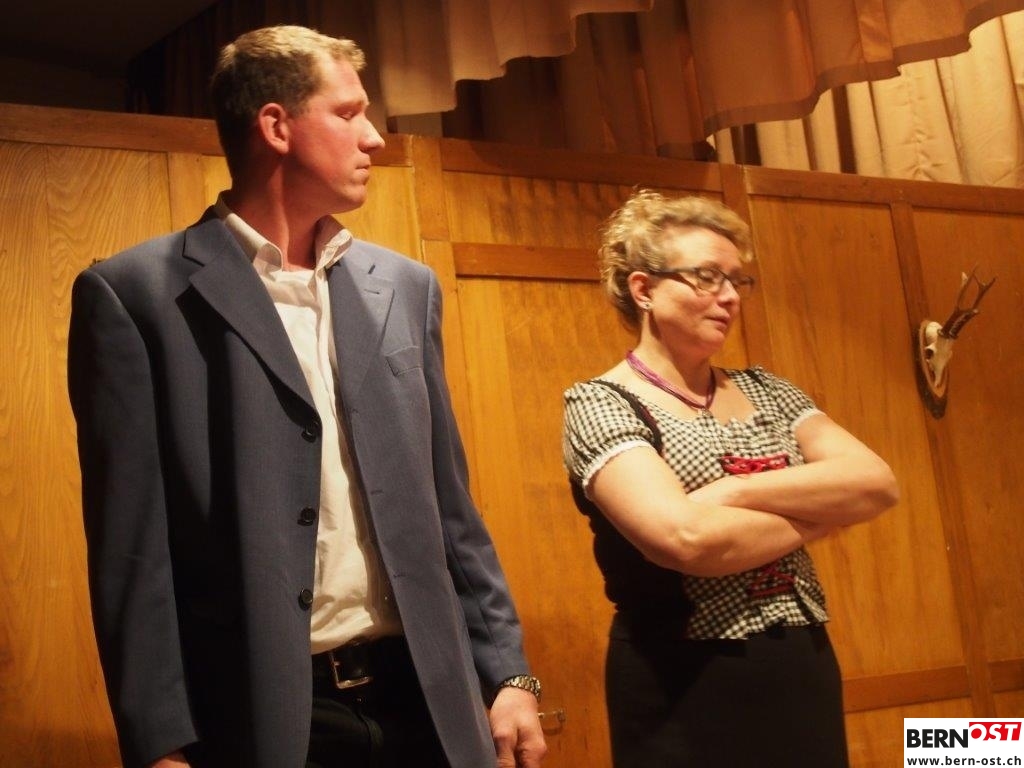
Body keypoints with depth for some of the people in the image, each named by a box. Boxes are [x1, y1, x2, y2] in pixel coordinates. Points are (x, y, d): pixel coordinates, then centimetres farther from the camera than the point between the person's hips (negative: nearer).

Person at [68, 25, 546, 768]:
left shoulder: (405, 286, 9)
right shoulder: (135, 293, -5)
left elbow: (449, 508, 11)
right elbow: (131, 540, -8)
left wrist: (507, 672, 7)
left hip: (422, 700, 5)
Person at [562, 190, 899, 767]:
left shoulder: (764, 391, 8)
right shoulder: (600, 404, -10)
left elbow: (878, 483, -5)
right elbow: (686, 539, -25)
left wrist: (733, 492, -18)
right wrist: (821, 508, -10)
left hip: (805, 675, 6)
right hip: (688, 692, -5)